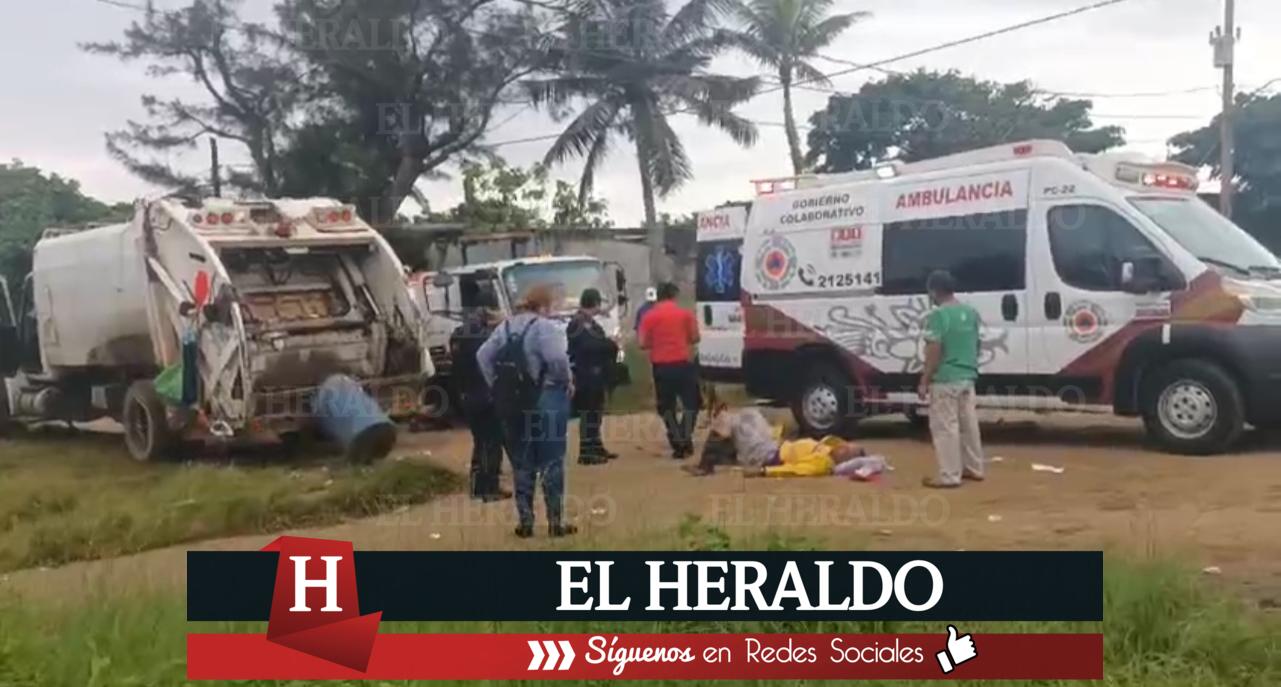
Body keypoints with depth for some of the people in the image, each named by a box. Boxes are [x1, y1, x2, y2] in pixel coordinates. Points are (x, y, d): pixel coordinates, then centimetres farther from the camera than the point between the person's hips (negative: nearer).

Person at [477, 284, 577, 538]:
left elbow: (483, 356, 6)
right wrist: (566, 381, -10)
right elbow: (557, 358, -26)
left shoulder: (507, 326, 10)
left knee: (522, 463, 13)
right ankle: (555, 522, 6)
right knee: (551, 462, 3)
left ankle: (525, 522, 16)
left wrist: (496, 386, 7)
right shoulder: (545, 327, -12)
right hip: (546, 400, -6)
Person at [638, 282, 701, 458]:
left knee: (666, 407, 11)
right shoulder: (685, 313, 1)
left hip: (660, 366, 1)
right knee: (690, 402, 14)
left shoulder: (649, 316, 1)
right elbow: (695, 338, 2)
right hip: (682, 363, -1)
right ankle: (686, 439, 4)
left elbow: (643, 344, -2)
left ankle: (677, 444, 7)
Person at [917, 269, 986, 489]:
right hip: (967, 378, 8)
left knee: (945, 427, -3)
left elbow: (934, 351, -19)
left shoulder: (938, 315, -16)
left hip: (945, 380, -8)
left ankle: (949, 476, -1)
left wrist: (924, 381, -13)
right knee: (968, 424, 17)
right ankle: (974, 468, 26)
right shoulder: (971, 313, 9)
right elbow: (976, 346, 17)